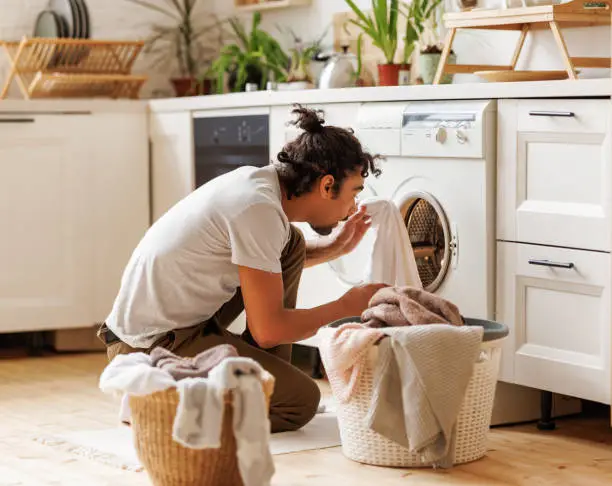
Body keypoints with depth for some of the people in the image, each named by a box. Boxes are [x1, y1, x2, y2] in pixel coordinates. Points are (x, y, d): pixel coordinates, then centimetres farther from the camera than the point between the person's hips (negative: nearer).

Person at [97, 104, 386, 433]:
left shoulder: (258, 181, 5)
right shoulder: (259, 209, -23)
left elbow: (269, 260, 29)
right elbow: (268, 330, -20)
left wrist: (333, 248, 16)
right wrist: (347, 306, -6)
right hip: (152, 348, -10)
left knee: (291, 245, 11)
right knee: (301, 400, -12)